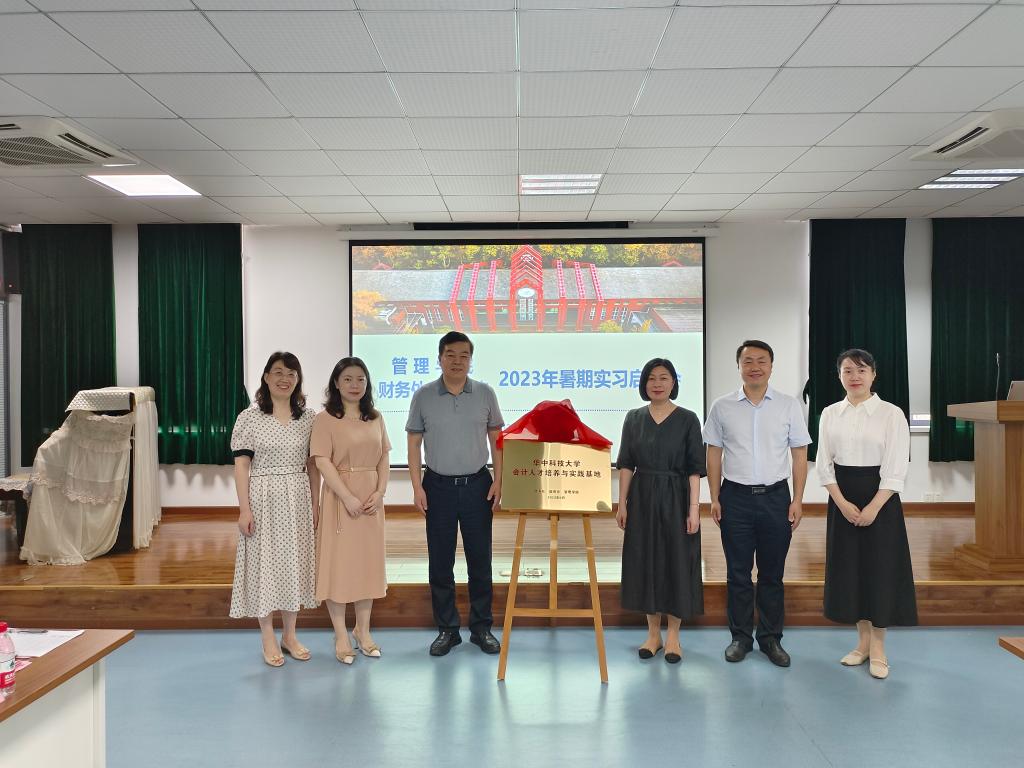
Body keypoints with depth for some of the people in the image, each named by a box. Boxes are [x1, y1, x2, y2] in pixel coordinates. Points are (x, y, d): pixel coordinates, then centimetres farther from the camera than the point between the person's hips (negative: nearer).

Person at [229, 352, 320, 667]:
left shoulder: (308, 418, 5)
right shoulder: (249, 417, -4)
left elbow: (312, 464, 9)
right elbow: (241, 465, -6)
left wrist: (315, 502, 5)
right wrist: (244, 509, -11)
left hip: (297, 500, 3)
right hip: (263, 499, -3)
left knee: (295, 562, 9)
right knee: (264, 564, 4)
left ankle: (290, 635, 24)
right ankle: (268, 639, 17)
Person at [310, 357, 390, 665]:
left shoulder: (375, 418, 11)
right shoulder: (325, 419, -5)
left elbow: (384, 458, 10)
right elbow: (322, 461, -13)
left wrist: (380, 492, -5)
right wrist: (348, 497, -19)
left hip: (371, 499, 5)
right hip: (340, 498, -5)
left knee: (368, 562, 10)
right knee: (338, 562, 1)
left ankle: (363, 631, 22)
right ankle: (341, 636, 11)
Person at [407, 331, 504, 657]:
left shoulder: (485, 393, 1)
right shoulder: (423, 396, -1)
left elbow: (496, 438, 5)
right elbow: (414, 443, 2)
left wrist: (498, 480, -2)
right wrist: (417, 487, -5)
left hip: (477, 485, 1)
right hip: (438, 486, 0)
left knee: (480, 559, 6)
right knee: (440, 562, 5)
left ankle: (481, 627, 18)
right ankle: (447, 629, 18)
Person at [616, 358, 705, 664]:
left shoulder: (687, 419, -3)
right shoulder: (634, 418, 5)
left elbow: (695, 468, -5)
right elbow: (626, 464, 5)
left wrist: (694, 509, -11)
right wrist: (622, 503, -1)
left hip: (675, 499, -2)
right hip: (642, 500, 3)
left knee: (676, 563, 3)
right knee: (645, 561, 7)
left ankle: (673, 636, 17)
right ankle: (653, 633, 20)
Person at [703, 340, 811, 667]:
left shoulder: (788, 405, 2)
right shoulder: (722, 407, 2)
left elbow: (799, 454, 3)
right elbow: (714, 454, 5)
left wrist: (797, 500, -1)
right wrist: (714, 499, 0)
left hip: (775, 496, 0)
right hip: (735, 496, 0)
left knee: (772, 574, 8)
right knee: (738, 573, 8)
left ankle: (771, 638, 21)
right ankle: (740, 637, 20)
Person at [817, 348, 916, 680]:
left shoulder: (891, 414, -6)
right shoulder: (830, 414, 4)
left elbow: (896, 469, -9)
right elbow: (824, 464, 3)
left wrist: (872, 507, -16)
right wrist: (842, 503, -9)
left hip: (879, 498, -3)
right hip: (842, 499, 3)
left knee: (879, 568, 2)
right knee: (849, 567, 8)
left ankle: (878, 649, 15)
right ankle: (863, 642, 23)